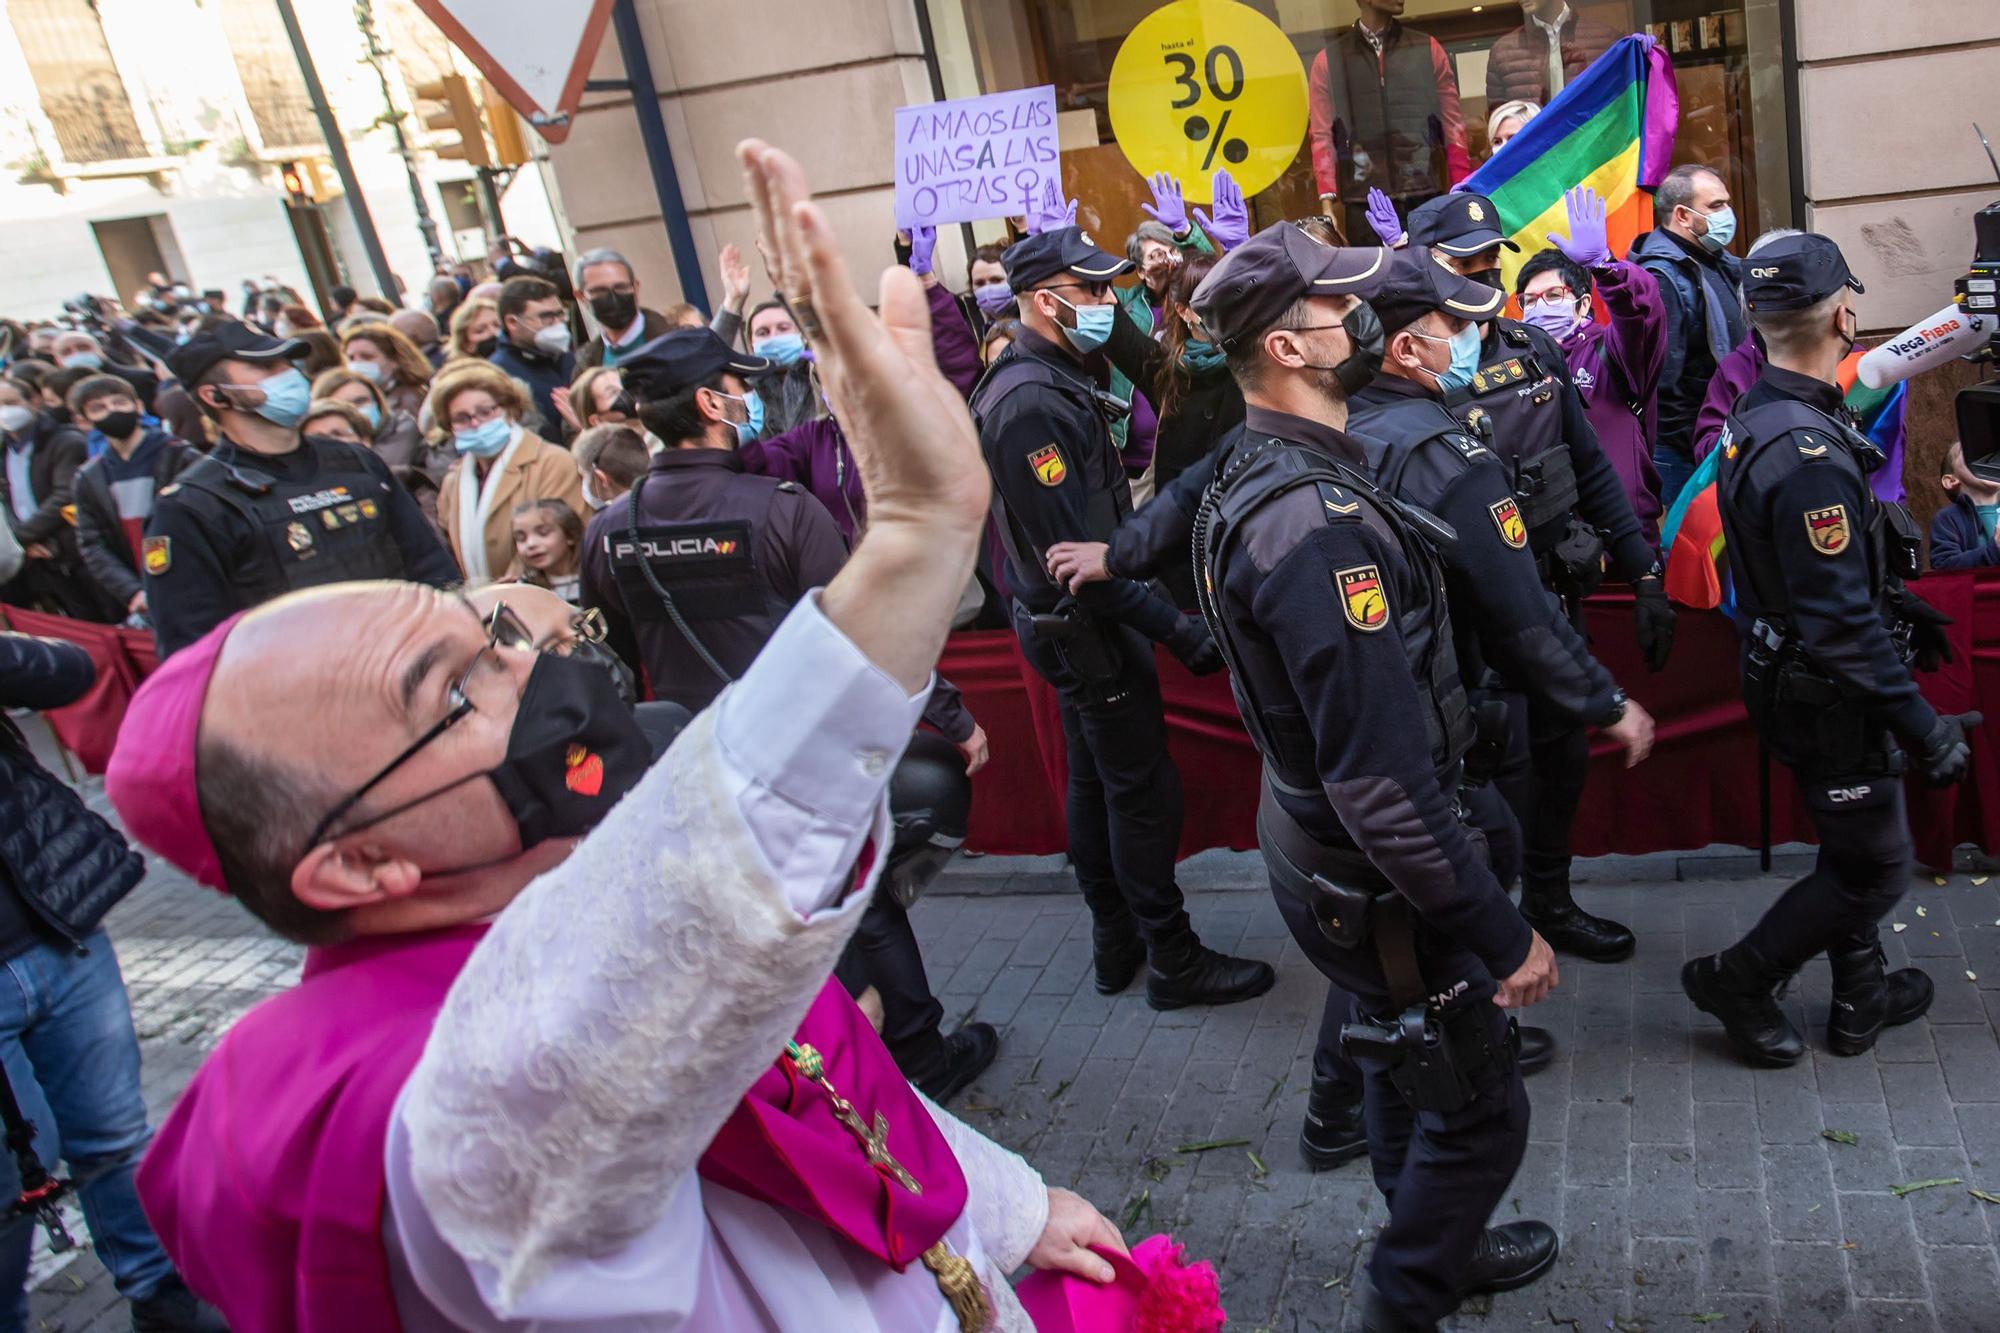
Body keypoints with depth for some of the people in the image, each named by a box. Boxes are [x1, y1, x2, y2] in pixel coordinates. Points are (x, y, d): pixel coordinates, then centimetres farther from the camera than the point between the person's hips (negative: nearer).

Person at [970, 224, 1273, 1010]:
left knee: (1097, 782, 18)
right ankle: (1174, 961, 12)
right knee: (1144, 793, -1)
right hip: (1085, 627, -10)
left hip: (1078, 620, 10)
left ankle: (1117, 943, 31)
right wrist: (1175, 628, -26)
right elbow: (1072, 548, -27)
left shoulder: (1051, 383, 10)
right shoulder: (1031, 402, -23)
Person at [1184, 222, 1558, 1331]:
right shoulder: (1320, 521, -31)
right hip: (1371, 881, -10)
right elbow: (1384, 782, -33)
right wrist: (1503, 935, -25)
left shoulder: (1247, 470, 1)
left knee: (1404, 1067, 28)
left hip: (1308, 838, 10)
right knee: (1480, 1113, 9)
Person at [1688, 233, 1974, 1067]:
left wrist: (1902, 612, 24)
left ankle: (1859, 1000, 38)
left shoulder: (1757, 418, 2)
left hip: (1789, 675, 10)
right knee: (1874, 871, 7)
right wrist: (1924, 730, -24)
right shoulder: (1810, 453, -30)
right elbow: (1842, 624, -29)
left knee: (1855, 849, 23)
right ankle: (1738, 980, 19)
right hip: (1826, 696, -10)